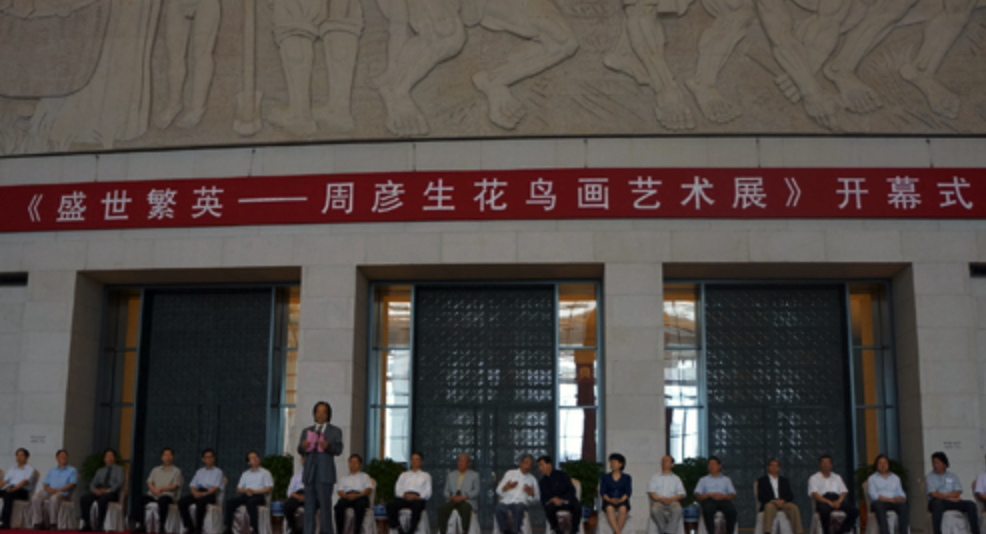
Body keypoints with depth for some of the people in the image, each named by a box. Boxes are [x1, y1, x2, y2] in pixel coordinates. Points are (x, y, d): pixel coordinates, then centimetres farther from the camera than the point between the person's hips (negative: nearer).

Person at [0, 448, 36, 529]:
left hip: (22, 491, -5)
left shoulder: (30, 469, 9)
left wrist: (14, 488, -26)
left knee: (8, 494, -38)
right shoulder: (12, 469, 29)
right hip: (9, 489, 6)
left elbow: (25, 481, -7)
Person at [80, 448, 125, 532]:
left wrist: (108, 490, -18)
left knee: (102, 500, -40)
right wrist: (94, 489, -7)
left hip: (111, 493, -5)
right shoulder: (100, 471, 28)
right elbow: (92, 484, 18)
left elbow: (119, 483, -2)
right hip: (98, 491, 5)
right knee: (84, 499, -26)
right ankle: (87, 525, -23)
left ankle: (99, 525, -37)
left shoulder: (119, 469, 14)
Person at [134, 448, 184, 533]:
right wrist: (154, 489, -10)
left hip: (167, 495, -4)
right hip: (153, 495, 4)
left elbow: (175, 486, -2)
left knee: (163, 500, -40)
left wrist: (160, 489, -12)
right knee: (141, 498, -26)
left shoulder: (176, 471, 9)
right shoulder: (155, 470, 24)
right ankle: (141, 524, -20)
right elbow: (149, 482, 12)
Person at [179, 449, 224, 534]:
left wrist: (204, 493, -18)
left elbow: (216, 487, -2)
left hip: (210, 494, -5)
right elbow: (192, 485, 18)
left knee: (200, 502, -39)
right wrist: (195, 492, -6)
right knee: (181, 502, -24)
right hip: (198, 493, 5)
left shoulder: (218, 471, 11)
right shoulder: (199, 471, 26)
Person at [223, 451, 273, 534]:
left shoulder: (265, 473, 12)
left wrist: (254, 491, -14)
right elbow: (238, 489, 18)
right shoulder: (245, 474, 26)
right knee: (229, 502, -25)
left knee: (250, 502, -41)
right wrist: (245, 491, -6)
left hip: (259, 496, -4)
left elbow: (268, 489, 0)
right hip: (246, 496, 5)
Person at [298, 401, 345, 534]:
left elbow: (338, 450, -5)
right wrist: (302, 446, -18)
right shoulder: (307, 431, 18)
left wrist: (328, 446, -27)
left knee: (325, 505, -8)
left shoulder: (335, 431, 10)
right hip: (310, 473, 3)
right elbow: (300, 450, 6)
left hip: (325, 474, -3)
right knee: (309, 507, 2)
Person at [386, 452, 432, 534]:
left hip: (418, 499, -2)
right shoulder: (403, 475, 29)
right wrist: (404, 495, -7)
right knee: (390, 505, -31)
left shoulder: (426, 476, 22)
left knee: (417, 506, -41)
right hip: (403, 498, 3)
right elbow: (397, 490, 16)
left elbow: (428, 492, 9)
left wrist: (417, 496, -11)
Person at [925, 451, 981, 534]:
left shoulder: (952, 476, 17)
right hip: (937, 502, -4)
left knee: (971, 505, -21)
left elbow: (957, 493, 4)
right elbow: (934, 494, -7)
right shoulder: (929, 477, 7)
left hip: (953, 502, 4)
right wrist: (950, 497, -13)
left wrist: (943, 495, -12)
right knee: (937, 504, -41)